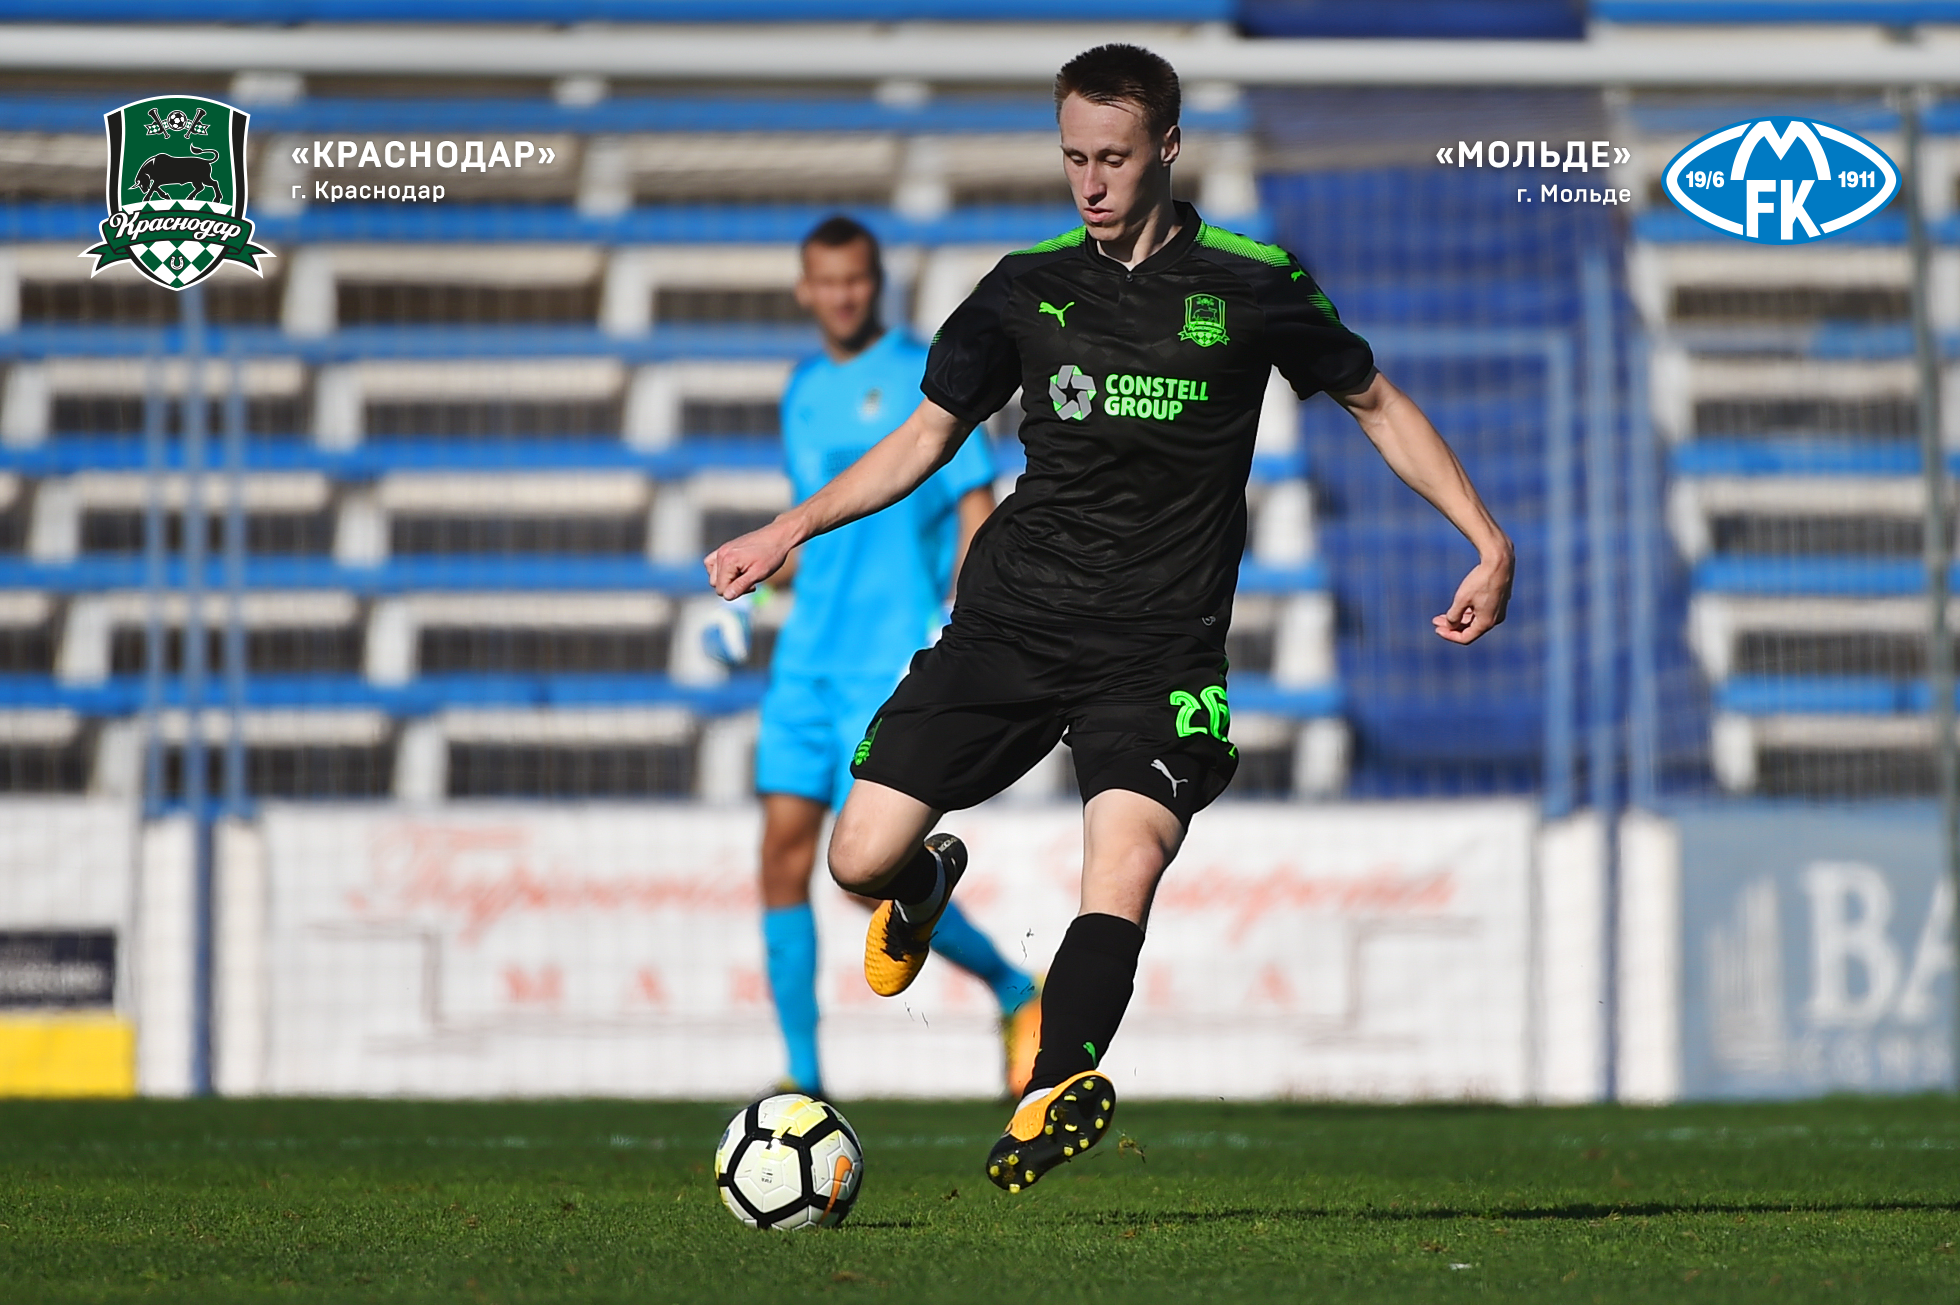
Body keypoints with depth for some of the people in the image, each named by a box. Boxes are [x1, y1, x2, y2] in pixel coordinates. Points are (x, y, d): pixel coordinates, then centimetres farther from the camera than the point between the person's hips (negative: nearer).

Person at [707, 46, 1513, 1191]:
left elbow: (1377, 404, 13)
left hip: (1159, 644, -3)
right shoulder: (1028, 287, 9)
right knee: (863, 857, -7)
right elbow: (931, 432, 20)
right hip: (1012, 617, 3)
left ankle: (1059, 1087, -30)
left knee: (1127, 867, -28)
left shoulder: (1252, 287, 1)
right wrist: (792, 529, 10)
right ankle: (926, 885, 27)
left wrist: (1489, 542, 4)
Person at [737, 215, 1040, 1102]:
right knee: (784, 853, -2)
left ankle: (1016, 995, 12)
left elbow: (978, 512, -8)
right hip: (808, 655, 7)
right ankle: (803, 1080, 3)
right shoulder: (803, 394, 15)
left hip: (890, 661, -7)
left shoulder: (926, 381, -6)